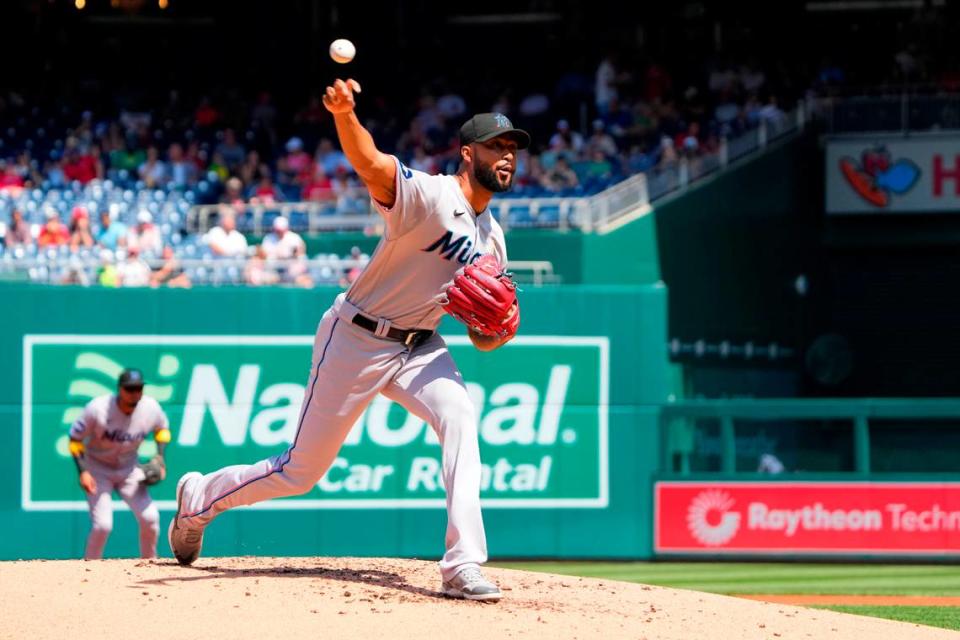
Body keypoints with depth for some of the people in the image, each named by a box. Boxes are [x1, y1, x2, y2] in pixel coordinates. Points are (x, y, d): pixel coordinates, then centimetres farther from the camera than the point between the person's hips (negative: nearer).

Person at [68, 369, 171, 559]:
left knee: (150, 518, -10)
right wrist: (82, 472, -22)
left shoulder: (151, 409, -15)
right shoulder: (98, 409, -26)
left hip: (129, 470, 3)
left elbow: (162, 428, 9)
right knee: (102, 525, -16)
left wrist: (160, 457, -4)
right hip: (97, 469, -3)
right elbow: (75, 438, -13)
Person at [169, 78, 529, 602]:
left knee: (460, 420, -25)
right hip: (356, 339, -6)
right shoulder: (428, 195, -18)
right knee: (301, 471, 3)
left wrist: (497, 331, -14)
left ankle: (463, 567, -29)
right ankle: (199, 499, 30)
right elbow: (372, 166, -40)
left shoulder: (491, 240, 6)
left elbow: (481, 335, 11)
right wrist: (344, 113, -61)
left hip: (419, 346, 6)